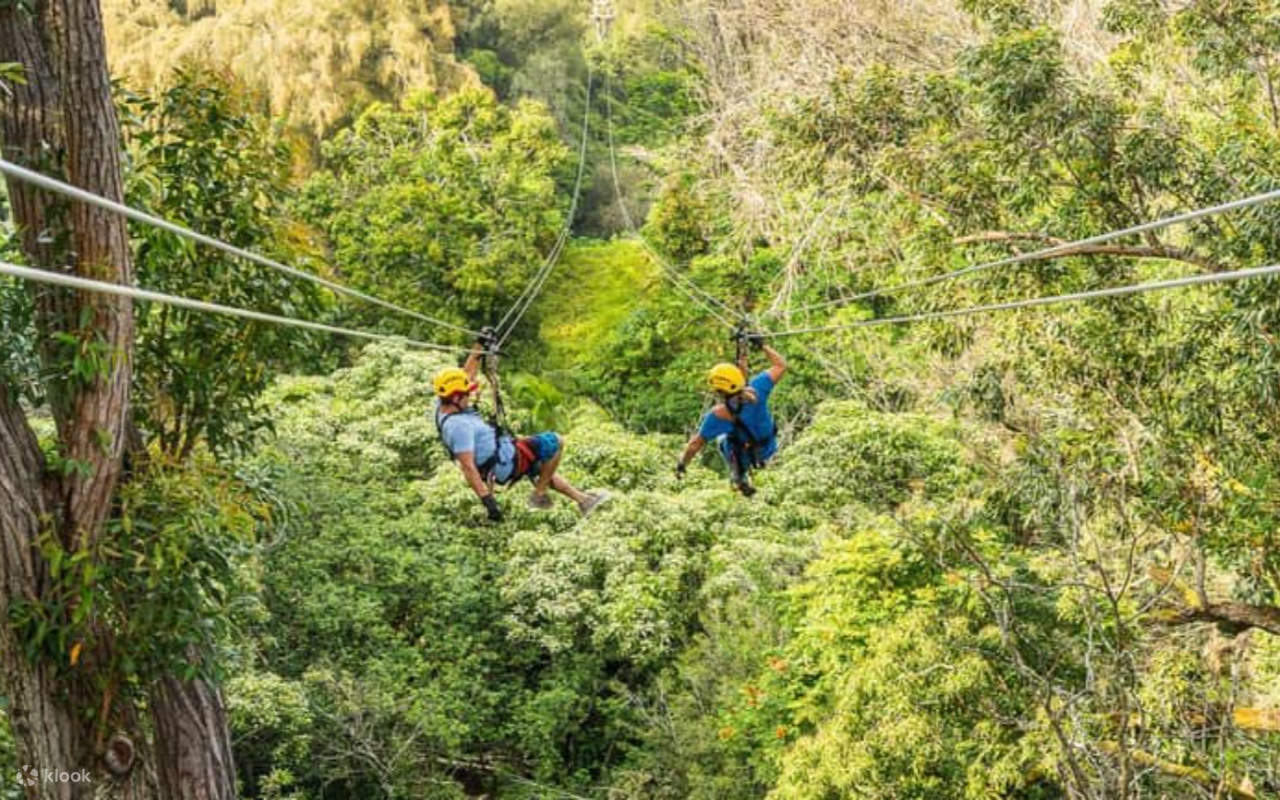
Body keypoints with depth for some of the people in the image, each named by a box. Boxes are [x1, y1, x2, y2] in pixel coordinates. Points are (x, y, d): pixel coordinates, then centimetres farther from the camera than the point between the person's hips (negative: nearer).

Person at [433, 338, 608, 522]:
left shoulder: (443, 407, -2)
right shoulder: (458, 426, -31)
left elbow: (468, 373, 11)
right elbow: (468, 467, -34)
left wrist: (480, 345, 10)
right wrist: (487, 500, -34)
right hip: (504, 463, -11)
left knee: (545, 469, 28)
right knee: (555, 442, -5)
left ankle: (583, 500, 38)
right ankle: (539, 494, 6)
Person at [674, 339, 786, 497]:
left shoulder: (718, 416, -34)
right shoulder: (756, 391, -30)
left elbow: (696, 443, -21)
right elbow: (781, 365, -17)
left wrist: (682, 464, -5)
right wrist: (763, 345, -5)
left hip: (745, 457, -2)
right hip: (769, 448, 2)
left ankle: (740, 476, 34)